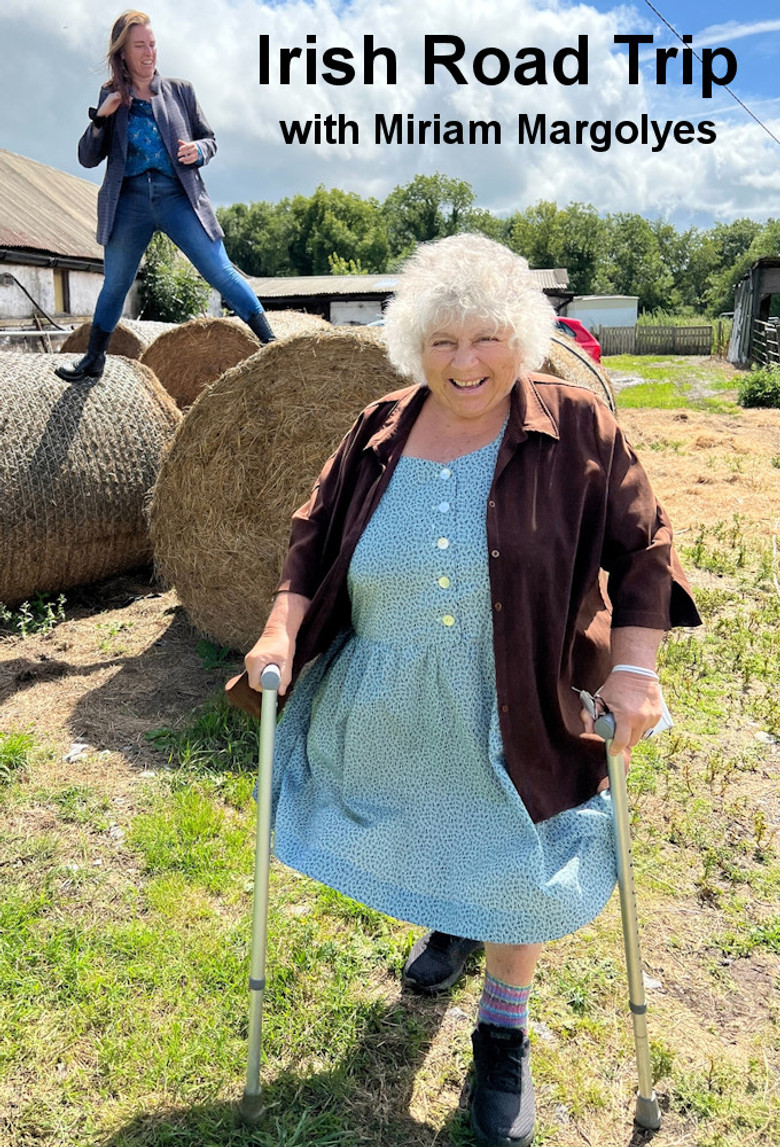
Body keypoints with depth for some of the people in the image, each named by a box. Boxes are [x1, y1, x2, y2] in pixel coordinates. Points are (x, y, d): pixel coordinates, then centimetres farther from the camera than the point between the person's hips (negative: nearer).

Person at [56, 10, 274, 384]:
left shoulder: (179, 90, 8)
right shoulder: (110, 97, 9)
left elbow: (209, 139, 13)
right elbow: (88, 158, 7)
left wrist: (198, 150, -10)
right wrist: (100, 117, -9)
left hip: (179, 196, -1)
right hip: (129, 200, 1)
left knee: (220, 272, -9)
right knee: (115, 284, 10)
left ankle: (271, 343, -6)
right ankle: (93, 360, 24)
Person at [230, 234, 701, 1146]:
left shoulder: (576, 429, -10)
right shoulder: (380, 433, -3)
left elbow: (641, 549, -6)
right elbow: (316, 533, 5)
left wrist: (633, 668, -14)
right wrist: (284, 625, -9)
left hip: (515, 714, -2)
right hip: (387, 712, 3)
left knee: (514, 870, 10)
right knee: (423, 839, 24)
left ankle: (504, 1037, 37)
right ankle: (450, 924, 59)